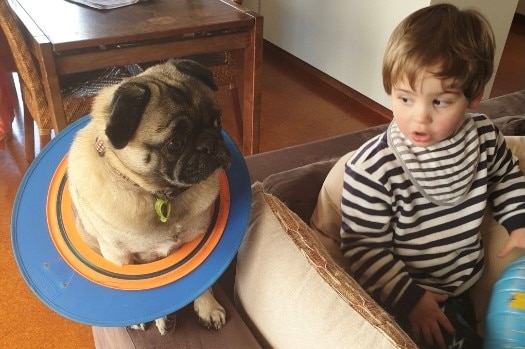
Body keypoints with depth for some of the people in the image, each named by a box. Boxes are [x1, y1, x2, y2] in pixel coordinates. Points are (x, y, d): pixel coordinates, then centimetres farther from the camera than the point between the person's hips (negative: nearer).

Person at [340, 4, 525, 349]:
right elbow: (363, 248, -21)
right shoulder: (372, 168, -29)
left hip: (467, 286, 6)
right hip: (407, 297, -5)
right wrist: (408, 297, -20)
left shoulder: (485, 137, -12)